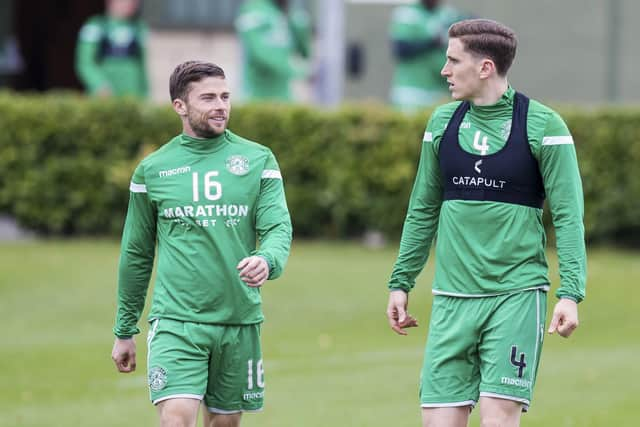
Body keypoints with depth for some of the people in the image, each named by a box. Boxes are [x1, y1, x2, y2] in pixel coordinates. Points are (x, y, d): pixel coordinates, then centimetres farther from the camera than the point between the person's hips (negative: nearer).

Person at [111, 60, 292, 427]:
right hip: (176, 321, -2)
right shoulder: (152, 170, 5)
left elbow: (279, 226, -5)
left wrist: (267, 261, -29)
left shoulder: (258, 160, 5)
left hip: (240, 322, 2)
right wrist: (125, 331, 14)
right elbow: (137, 255, 12)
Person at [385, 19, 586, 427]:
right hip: (453, 298, 5)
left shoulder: (542, 125, -5)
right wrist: (401, 283, 15)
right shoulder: (443, 122, 10)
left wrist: (571, 293, -15)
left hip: (517, 296, -5)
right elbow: (423, 210, 18)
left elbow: (568, 214, -6)